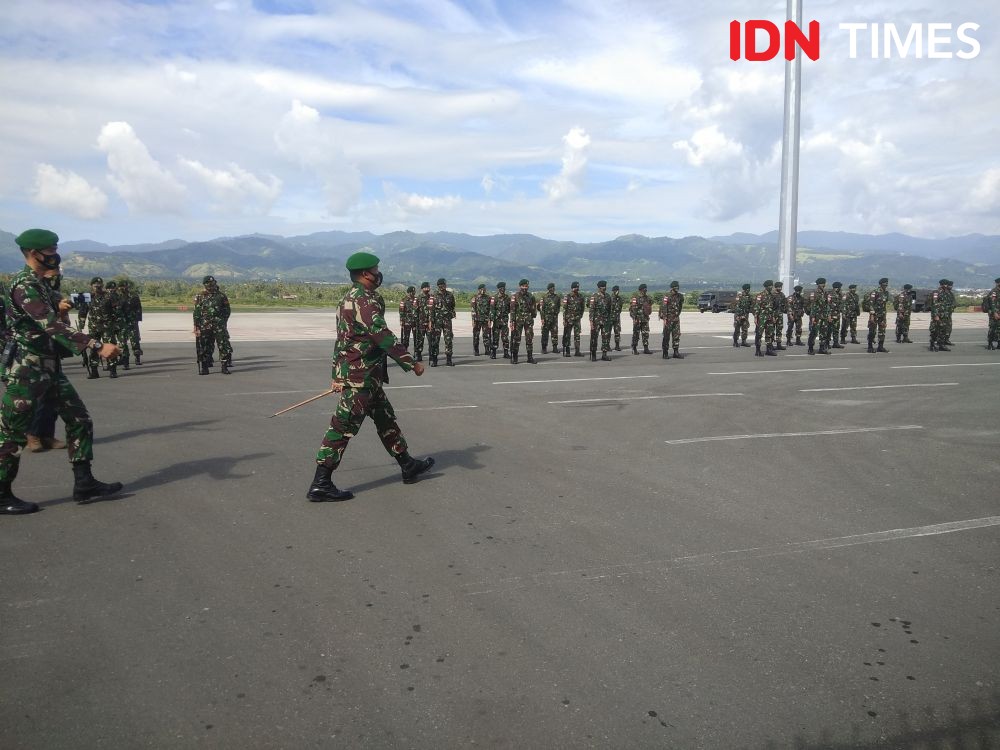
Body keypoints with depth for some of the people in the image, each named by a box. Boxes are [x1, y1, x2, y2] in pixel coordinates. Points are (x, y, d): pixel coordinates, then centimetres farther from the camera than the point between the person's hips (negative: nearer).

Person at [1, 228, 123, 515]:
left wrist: (58, 306, 4)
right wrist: (97, 346, -36)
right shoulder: (24, 285, -17)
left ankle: (84, 484, 11)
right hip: (26, 369, -9)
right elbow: (52, 325, -29)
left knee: (80, 420, 7)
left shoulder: (43, 283, 12)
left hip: (50, 366, 9)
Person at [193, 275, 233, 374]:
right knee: (205, 347, 3)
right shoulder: (200, 297, 8)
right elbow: (197, 313, 7)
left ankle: (225, 367, 1)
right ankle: (204, 368, 11)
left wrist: (223, 321, 2)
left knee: (223, 345, -5)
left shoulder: (221, 295, 7)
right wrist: (196, 326, 1)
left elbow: (227, 310, 11)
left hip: (219, 325, -1)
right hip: (205, 325, 1)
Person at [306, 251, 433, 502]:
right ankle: (320, 484, -1)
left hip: (349, 371, 10)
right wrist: (412, 363, -21)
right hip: (361, 376, -10)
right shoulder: (364, 301, -18)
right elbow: (383, 337, -26)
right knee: (344, 427, -6)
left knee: (385, 418, 18)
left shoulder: (348, 298, 14)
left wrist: (338, 375, 22)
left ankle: (408, 466, 29)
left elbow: (341, 339, 18)